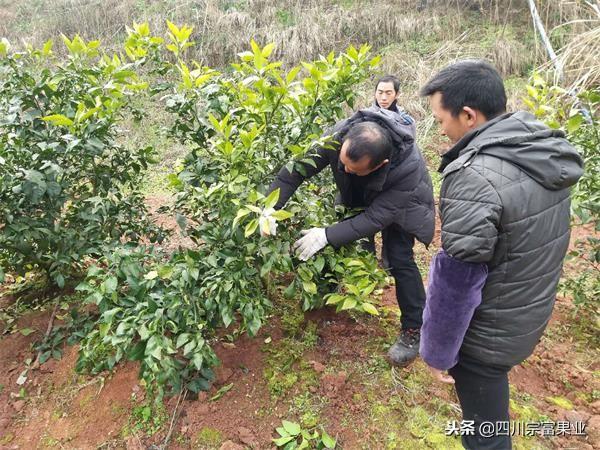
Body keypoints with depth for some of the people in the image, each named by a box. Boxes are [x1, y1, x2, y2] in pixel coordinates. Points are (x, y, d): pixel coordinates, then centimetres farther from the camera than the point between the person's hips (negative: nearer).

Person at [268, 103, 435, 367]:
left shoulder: (408, 166, -43)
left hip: (398, 200, -4)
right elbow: (296, 168, -30)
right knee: (342, 239, 4)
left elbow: (377, 217, -38)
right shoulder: (338, 135, -36)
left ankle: (414, 329, 3)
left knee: (398, 259, -13)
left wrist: (327, 235, -44)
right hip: (357, 196, 5)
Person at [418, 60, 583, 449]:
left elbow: (456, 281, -25)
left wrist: (437, 351, -10)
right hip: (531, 320, 8)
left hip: (487, 336, -7)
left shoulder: (474, 177, -30)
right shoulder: (547, 152, -2)